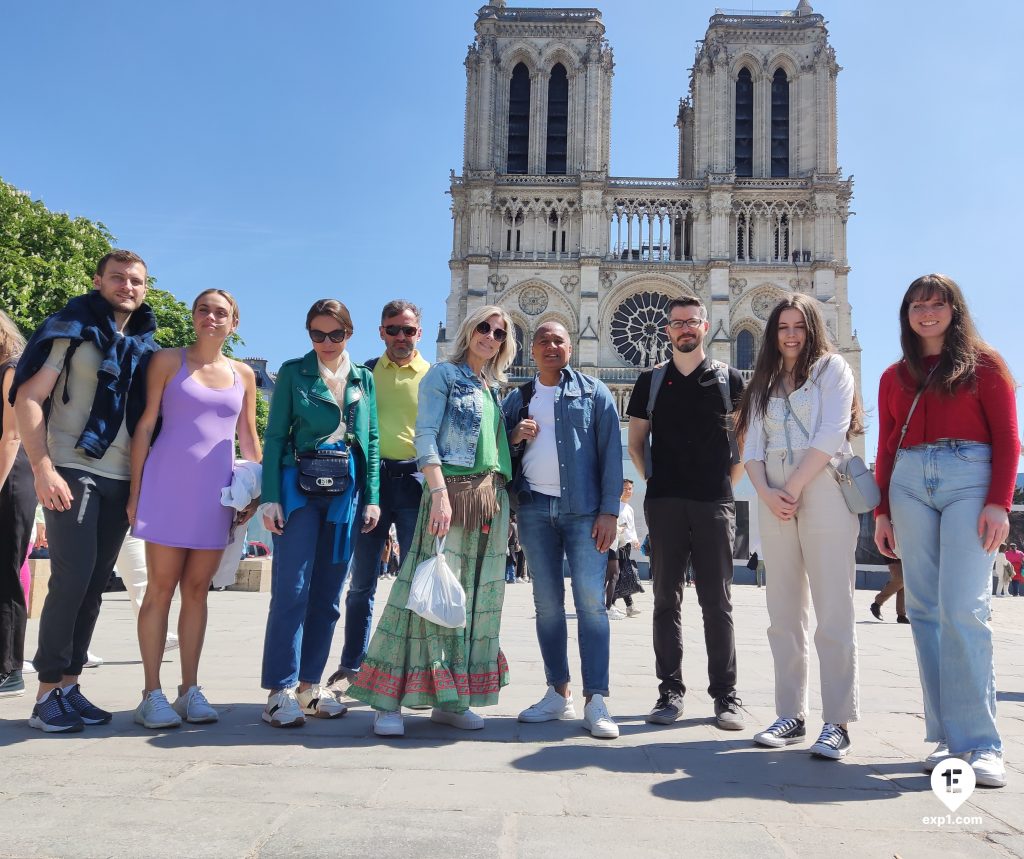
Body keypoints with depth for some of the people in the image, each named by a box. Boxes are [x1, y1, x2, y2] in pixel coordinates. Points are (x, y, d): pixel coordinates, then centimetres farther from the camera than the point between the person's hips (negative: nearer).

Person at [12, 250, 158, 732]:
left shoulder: (143, 345, 15)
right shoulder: (71, 329, -1)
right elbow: (27, 397, -7)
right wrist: (42, 467, -17)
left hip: (121, 481, 6)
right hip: (71, 472, -5)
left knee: (95, 583, 6)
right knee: (73, 575, -13)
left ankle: (68, 685, 15)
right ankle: (47, 692, -1)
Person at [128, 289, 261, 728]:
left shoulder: (244, 375, 11)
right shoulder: (168, 361, 3)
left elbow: (249, 437, 15)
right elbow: (144, 425, 1)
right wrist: (135, 491, -4)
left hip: (215, 493, 3)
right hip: (168, 485, -3)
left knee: (197, 590, 7)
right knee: (160, 588, -1)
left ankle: (190, 690, 14)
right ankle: (152, 694, 6)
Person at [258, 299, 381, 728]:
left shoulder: (364, 378, 11)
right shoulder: (293, 372, 2)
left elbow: (371, 441, 11)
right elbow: (275, 436, -1)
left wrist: (372, 497, 2)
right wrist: (270, 496, -10)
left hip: (346, 491, 4)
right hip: (300, 487, -3)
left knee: (328, 593, 7)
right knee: (292, 590, -8)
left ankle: (310, 685, 17)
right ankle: (281, 691, -1)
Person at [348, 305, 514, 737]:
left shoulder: (493, 388, 21)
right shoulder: (443, 374, 2)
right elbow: (424, 434, -10)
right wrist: (439, 491, -21)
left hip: (493, 497, 7)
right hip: (452, 491, -7)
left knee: (478, 598, 5)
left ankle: (450, 699, 12)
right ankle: (389, 701, -5)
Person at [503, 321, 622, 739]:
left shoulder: (593, 392, 6)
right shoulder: (517, 399, 16)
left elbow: (611, 453, 0)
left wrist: (609, 511, -9)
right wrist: (514, 436, -5)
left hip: (583, 508, -3)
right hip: (535, 508, 3)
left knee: (591, 602, -7)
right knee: (547, 603, 5)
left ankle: (596, 701, -6)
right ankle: (558, 693, 13)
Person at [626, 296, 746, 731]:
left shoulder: (728, 379, 8)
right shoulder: (651, 380, 11)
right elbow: (637, 441, 15)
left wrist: (728, 483, 4)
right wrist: (654, 479, 5)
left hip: (714, 503, -1)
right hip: (664, 502, 1)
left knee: (717, 601, 1)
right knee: (667, 600, 4)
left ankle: (725, 695, 9)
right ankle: (670, 691, 11)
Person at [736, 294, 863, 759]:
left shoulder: (832, 367, 5)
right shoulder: (764, 383, 19)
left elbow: (832, 433, -8)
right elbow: (752, 449, 12)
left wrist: (794, 487, -11)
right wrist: (766, 493, -6)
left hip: (824, 494, -5)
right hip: (774, 500, 5)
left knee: (833, 613, -7)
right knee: (784, 615, 5)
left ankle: (837, 724, -4)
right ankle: (790, 716, 9)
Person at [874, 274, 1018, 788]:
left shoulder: (983, 364, 8)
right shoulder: (895, 377, 18)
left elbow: (1007, 439, 2)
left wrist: (999, 503, -9)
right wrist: (881, 511, 10)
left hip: (969, 479, -4)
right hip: (909, 483, 4)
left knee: (963, 609, -15)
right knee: (925, 611, -1)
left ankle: (980, 744, -10)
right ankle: (945, 737, 3)